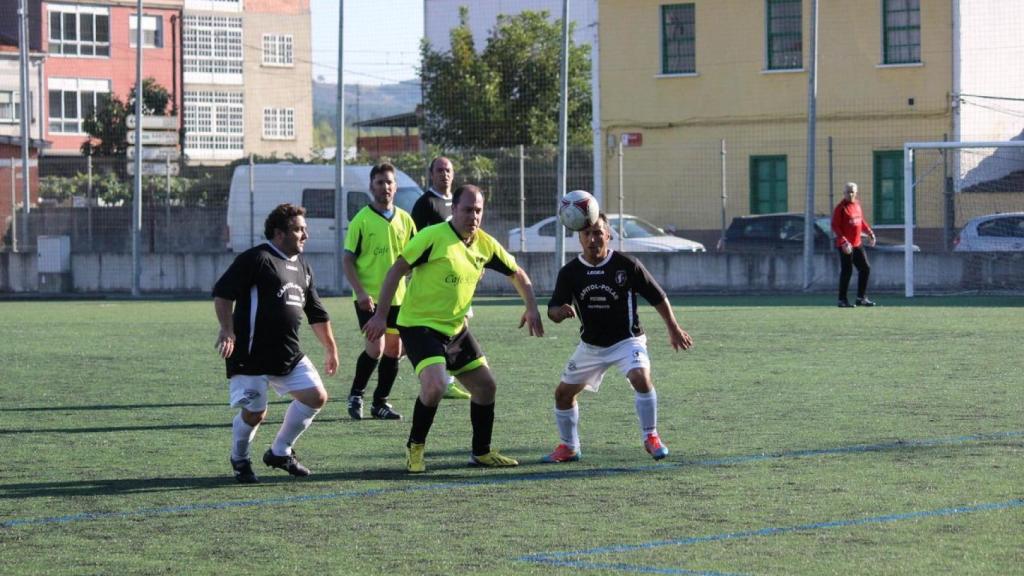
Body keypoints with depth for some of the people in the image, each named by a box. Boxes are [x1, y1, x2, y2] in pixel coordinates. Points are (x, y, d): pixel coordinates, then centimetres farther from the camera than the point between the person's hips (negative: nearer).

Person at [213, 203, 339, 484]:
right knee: (254, 412, -8)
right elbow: (222, 292, -15)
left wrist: (330, 348, 29)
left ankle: (280, 452, 17)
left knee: (316, 397, 1)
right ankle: (240, 459, 22)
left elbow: (317, 313, 25)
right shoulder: (256, 259, -10)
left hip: (289, 354, 8)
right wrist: (227, 329, -24)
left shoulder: (302, 267, 16)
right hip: (251, 355, -8)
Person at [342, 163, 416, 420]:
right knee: (376, 348, -13)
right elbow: (347, 259, -7)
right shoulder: (362, 219, -6)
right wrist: (360, 292, -16)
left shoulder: (404, 219, 7)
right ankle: (356, 395, 7)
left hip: (397, 296, 5)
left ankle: (380, 403, 17)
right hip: (369, 297, -5)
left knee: (394, 350, 5)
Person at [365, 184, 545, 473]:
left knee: (486, 386, 9)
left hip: (456, 328, 7)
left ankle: (482, 452, 26)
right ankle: (415, 448, -3)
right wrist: (381, 315, -17)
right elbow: (396, 271, -14)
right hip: (419, 325, -7)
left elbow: (517, 273, 17)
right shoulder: (433, 237, -18)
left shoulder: (486, 244, 1)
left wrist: (532, 308, 5)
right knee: (434, 384, -26)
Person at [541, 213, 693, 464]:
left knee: (641, 377, -30)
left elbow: (658, 297, -3)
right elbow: (552, 311, -8)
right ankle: (568, 448, 26)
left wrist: (674, 330, 3)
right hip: (590, 345, 4)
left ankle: (651, 437, -14)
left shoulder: (627, 265, -14)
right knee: (563, 393, 5)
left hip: (626, 340, -4)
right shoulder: (570, 272, -7)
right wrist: (561, 312, -32)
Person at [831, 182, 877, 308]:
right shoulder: (841, 207, -12)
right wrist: (843, 241, -25)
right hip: (845, 245, -8)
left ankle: (861, 298, 18)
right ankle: (842, 300, 4)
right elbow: (835, 226, -16)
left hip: (857, 244, 8)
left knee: (865, 268, 9)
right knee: (847, 271, -5)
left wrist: (869, 232, 10)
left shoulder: (857, 204, 11)